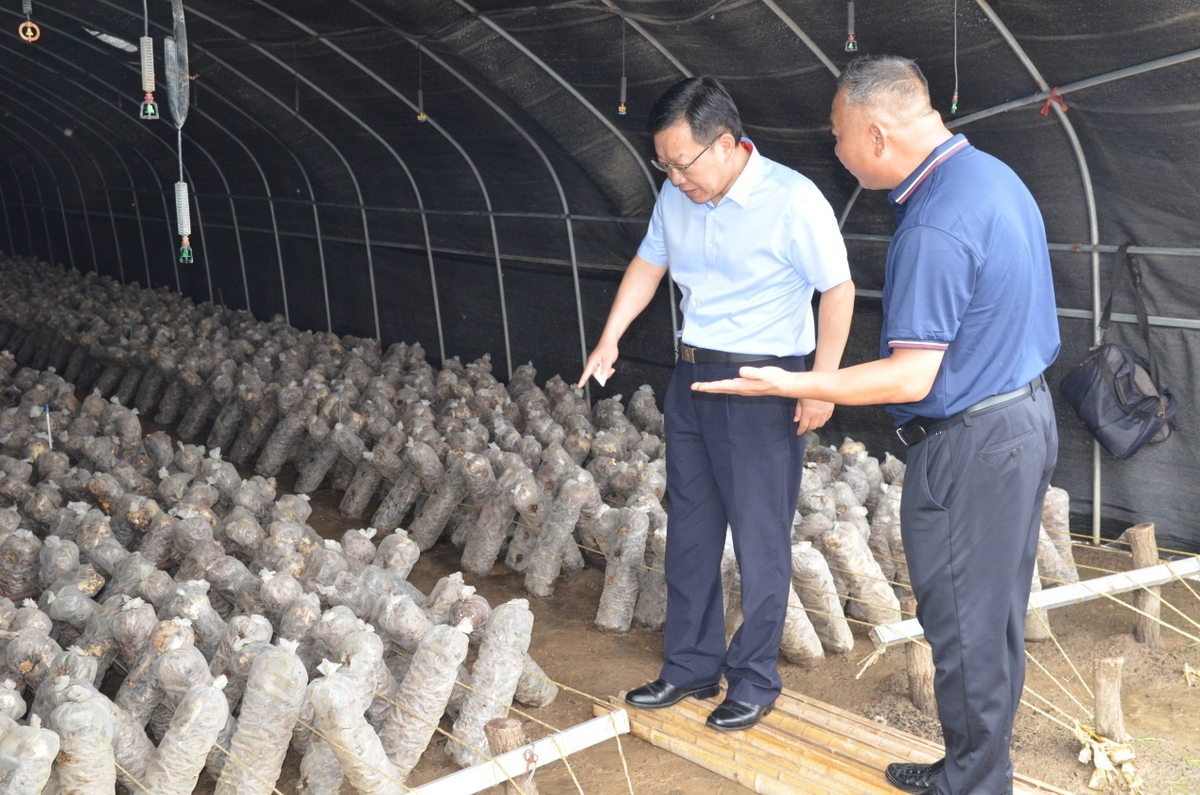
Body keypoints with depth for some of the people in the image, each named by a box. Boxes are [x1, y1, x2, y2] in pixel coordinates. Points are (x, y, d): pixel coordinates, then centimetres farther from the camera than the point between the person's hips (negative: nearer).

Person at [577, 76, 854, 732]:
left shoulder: (792, 200, -16)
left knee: (760, 541, 2)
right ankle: (691, 666, 28)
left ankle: (754, 680, 17)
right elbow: (648, 263, 17)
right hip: (692, 376, 7)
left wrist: (822, 384, -17)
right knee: (689, 531, 14)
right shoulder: (676, 197, 4)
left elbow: (838, 290, -12)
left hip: (763, 387, -7)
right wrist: (610, 339, 8)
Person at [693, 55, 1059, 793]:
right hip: (1028, 413, 10)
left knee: (964, 624, 6)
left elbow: (910, 378, -25)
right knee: (998, 612, 19)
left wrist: (785, 384, -20)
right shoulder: (992, 173, 6)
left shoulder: (934, 229, -26)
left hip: (970, 447, -10)